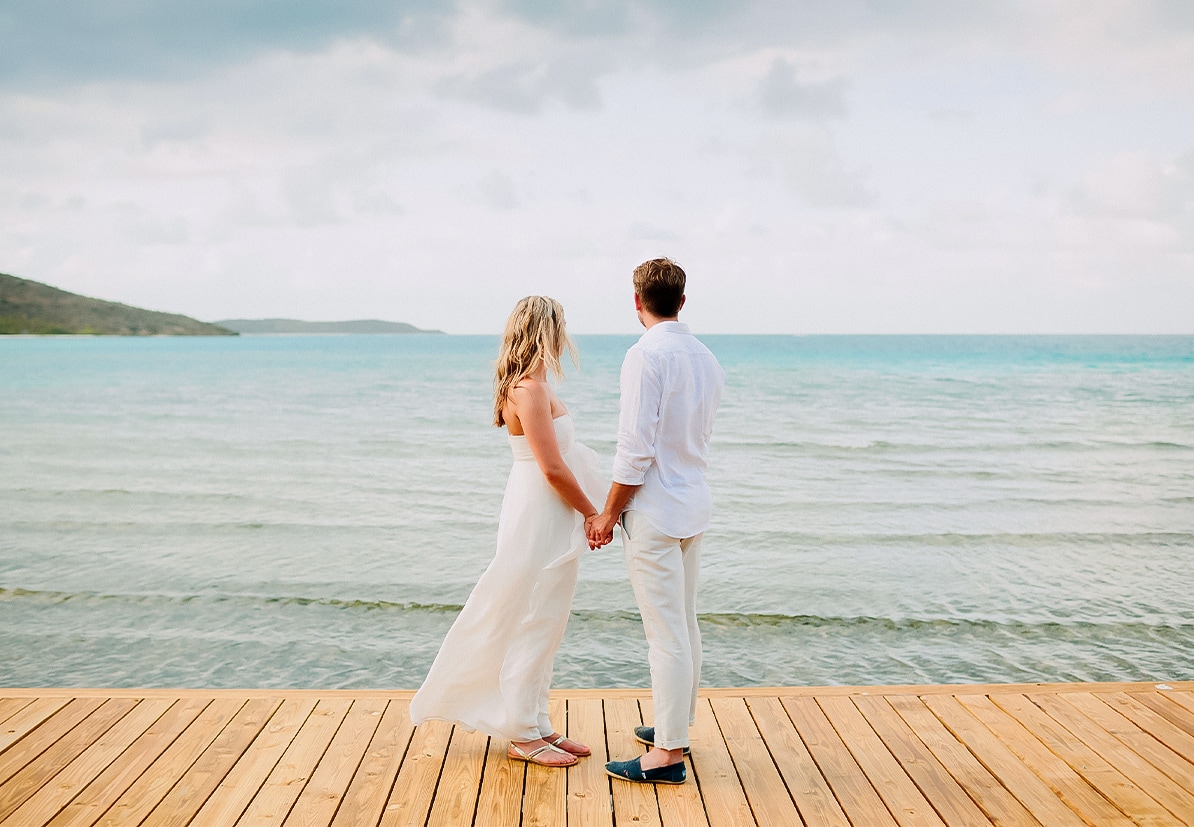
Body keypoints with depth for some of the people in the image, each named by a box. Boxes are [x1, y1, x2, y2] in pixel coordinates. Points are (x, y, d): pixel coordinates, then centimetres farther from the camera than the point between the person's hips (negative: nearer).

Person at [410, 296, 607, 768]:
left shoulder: (529, 385, 11)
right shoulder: (530, 389, -19)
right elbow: (553, 468, -21)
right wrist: (591, 512, -9)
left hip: (546, 516, 10)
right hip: (540, 519, -10)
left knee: (541, 624, 16)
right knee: (533, 625, 1)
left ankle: (536, 724, 27)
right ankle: (524, 736, 13)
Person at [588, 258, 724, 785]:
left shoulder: (646, 355, -16)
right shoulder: (706, 359, 9)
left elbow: (636, 447, -19)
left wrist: (609, 513, -9)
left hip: (656, 511, -8)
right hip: (694, 506, 9)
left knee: (666, 633, -4)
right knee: (685, 624, 18)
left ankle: (667, 755, 4)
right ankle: (677, 726, 32)